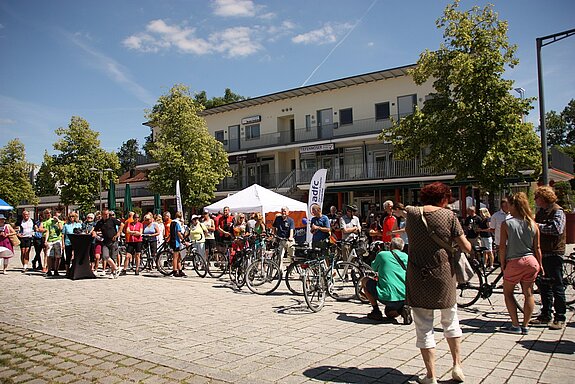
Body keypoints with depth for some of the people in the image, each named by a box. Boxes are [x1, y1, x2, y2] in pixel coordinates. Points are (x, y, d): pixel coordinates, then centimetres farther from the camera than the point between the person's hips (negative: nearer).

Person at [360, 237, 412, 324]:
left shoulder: (382, 254, 2)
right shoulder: (406, 257, 12)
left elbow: (374, 267, 22)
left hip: (387, 297, -5)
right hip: (405, 298, 5)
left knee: (364, 280, 19)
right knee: (389, 314, 35)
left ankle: (376, 311, 12)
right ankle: (403, 309, 1)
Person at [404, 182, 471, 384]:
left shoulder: (411, 213, -3)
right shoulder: (448, 215, -7)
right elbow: (466, 247, -4)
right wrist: (459, 242, 17)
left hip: (417, 278, 0)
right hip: (444, 276, 0)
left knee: (424, 327, 8)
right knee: (450, 321, 23)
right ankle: (457, 366, 27)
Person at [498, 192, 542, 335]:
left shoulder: (506, 224, -10)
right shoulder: (533, 224, 1)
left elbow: (502, 247, -10)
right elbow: (537, 248, 5)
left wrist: (502, 264, 0)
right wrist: (540, 265, 15)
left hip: (514, 262, -4)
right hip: (531, 261, 4)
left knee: (508, 293, 11)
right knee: (528, 293, 12)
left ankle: (515, 326, 10)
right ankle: (525, 326, 18)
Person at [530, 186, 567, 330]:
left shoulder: (557, 211, -10)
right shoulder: (541, 212, 15)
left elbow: (557, 229, -25)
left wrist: (538, 226, -18)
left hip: (553, 254, -8)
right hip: (542, 253, 8)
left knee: (557, 286, -2)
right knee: (544, 285, 12)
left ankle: (560, 318, 5)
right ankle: (546, 315, 21)